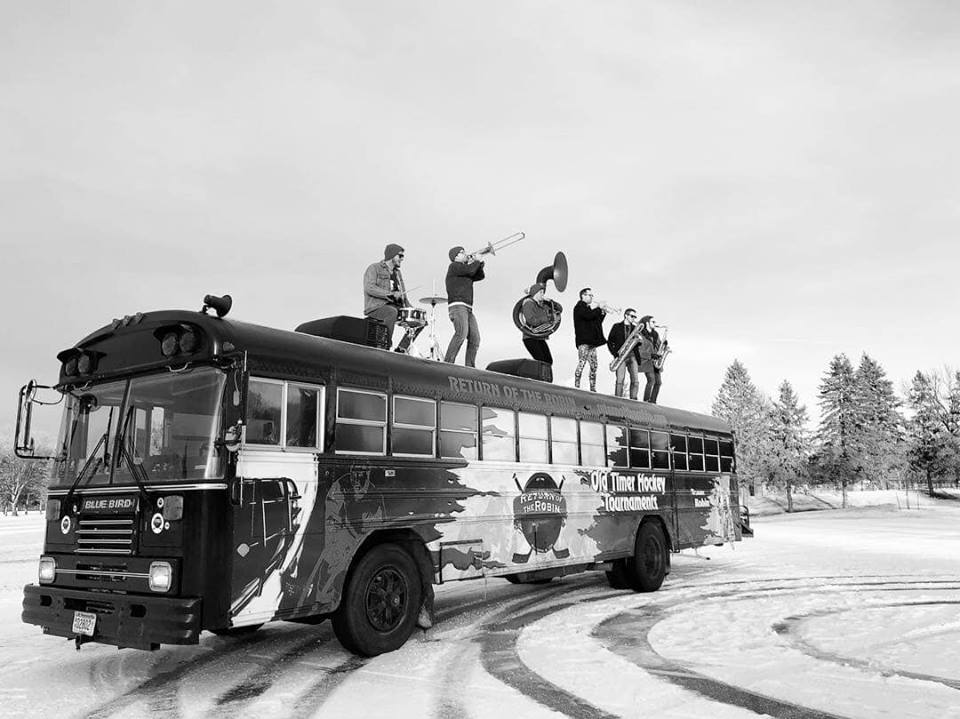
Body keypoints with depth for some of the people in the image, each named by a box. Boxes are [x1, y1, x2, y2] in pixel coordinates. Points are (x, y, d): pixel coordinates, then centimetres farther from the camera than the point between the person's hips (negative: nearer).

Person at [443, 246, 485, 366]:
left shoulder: (465, 269, 26)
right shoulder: (454, 266, 0)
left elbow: (480, 276, 22)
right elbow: (470, 270, -14)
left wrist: (478, 263, 8)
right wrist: (477, 261, 4)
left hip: (468, 309, 9)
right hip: (457, 306, -9)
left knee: (475, 339, -1)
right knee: (461, 333, -29)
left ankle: (469, 368, 3)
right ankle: (447, 363, -33)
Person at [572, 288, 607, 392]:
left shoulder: (589, 308, 23)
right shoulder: (579, 306, -2)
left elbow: (597, 322, 20)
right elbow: (588, 315, -19)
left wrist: (602, 313, 7)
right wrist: (599, 309, -8)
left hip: (592, 341, 9)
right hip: (583, 340, -9)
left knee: (594, 366, 5)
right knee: (582, 363, -14)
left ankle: (593, 389, 7)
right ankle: (576, 386, -13)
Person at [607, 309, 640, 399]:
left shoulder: (635, 328, 18)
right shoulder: (617, 327, 9)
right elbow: (609, 341, 7)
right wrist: (615, 353, -6)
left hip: (632, 356, 4)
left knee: (635, 380, -8)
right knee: (620, 380, -15)